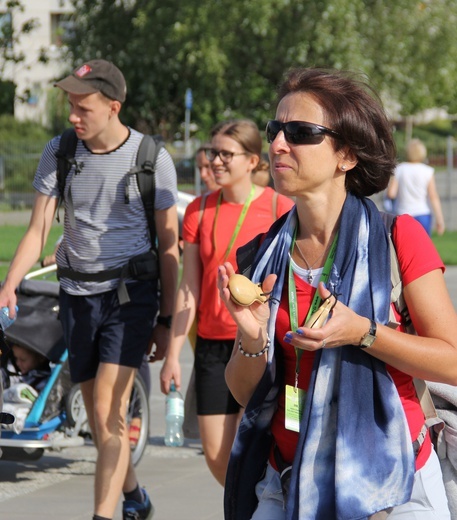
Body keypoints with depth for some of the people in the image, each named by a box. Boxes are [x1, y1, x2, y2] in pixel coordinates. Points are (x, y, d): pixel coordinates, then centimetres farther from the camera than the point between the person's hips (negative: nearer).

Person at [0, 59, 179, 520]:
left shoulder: (153, 158, -7)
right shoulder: (59, 152, 0)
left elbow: (168, 246, -1)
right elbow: (38, 229, -1)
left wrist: (166, 321, -2)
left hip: (130, 293, -4)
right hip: (77, 293, 4)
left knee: (107, 415, -15)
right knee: (99, 418, 12)